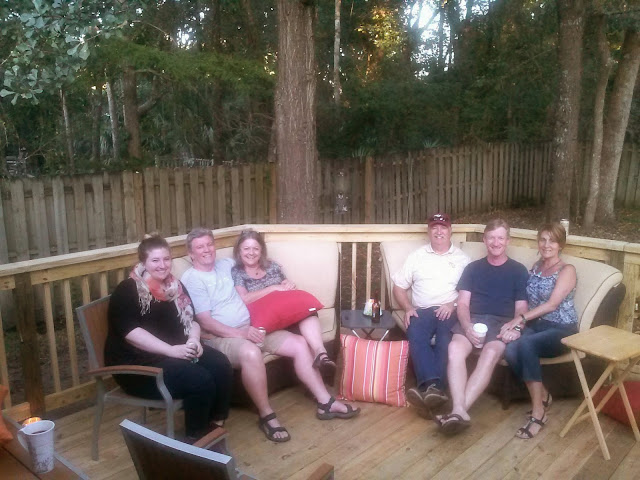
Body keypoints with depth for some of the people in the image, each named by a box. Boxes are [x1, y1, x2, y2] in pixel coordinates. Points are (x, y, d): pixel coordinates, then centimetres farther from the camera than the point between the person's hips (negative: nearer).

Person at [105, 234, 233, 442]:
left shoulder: (176, 287, 12)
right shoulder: (127, 291, -9)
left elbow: (191, 319, 15)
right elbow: (130, 332, -20)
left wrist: (194, 339, -9)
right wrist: (171, 349, -26)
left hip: (177, 352, 7)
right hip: (138, 362, -6)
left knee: (221, 365, -19)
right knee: (201, 381, -26)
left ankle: (215, 424, -3)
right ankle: (195, 438, -5)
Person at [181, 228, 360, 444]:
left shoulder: (227, 265, 14)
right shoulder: (191, 279, -6)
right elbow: (205, 321, -14)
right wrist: (241, 333, -23)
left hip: (251, 327, 7)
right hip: (221, 337, -7)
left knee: (299, 343, -7)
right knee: (251, 353, -39)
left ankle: (325, 403, -2)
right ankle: (267, 416, -22)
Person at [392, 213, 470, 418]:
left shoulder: (462, 259, 15)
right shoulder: (416, 256, 17)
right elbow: (399, 286, 15)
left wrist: (453, 304, -12)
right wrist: (408, 308, -2)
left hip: (450, 312, -1)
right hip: (421, 310, 1)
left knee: (446, 340, -35)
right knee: (416, 335, -33)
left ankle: (428, 388, -45)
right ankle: (433, 387, -47)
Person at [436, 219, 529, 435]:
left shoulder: (518, 270, 13)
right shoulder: (473, 268, 17)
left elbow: (521, 308, 8)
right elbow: (463, 303, 8)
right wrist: (467, 326, -13)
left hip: (502, 323, -1)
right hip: (473, 320, 2)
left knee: (491, 353, -35)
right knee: (455, 348, -32)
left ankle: (459, 410, -43)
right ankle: (460, 412, -42)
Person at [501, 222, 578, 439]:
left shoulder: (567, 270, -6)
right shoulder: (535, 267, 13)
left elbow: (552, 304, -16)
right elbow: (527, 301, 8)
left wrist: (520, 318, -21)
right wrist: (518, 324, -10)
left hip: (561, 330, -5)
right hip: (536, 325, 5)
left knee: (525, 345, -35)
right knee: (510, 350, -27)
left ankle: (538, 412, -24)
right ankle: (543, 396, -3)